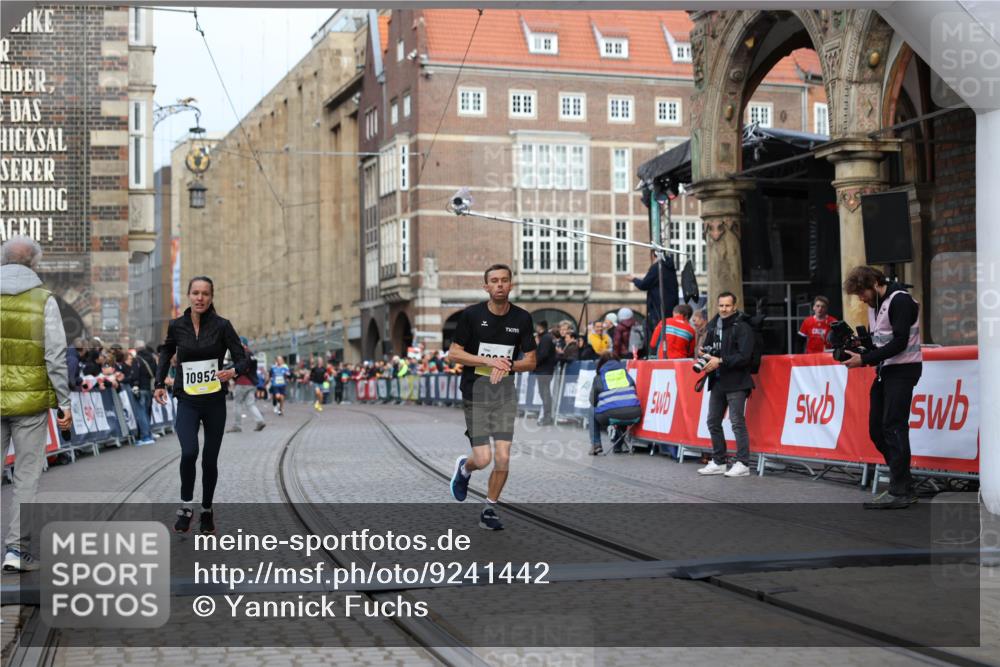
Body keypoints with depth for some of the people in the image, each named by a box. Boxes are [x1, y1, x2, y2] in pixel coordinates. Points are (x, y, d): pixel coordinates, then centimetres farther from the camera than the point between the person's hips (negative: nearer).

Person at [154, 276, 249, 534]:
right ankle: (185, 506, -2)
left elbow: (242, 360, -9)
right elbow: (167, 352, 19)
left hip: (215, 401, 0)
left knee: (210, 459, 7)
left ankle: (207, 510, 28)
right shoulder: (176, 326, -1)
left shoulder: (222, 326, -7)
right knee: (189, 452, -22)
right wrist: (160, 383, 10)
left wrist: (233, 371, -31)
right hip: (187, 401, 0)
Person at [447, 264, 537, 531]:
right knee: (483, 459, -8)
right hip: (475, 392, -2)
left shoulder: (522, 318, 2)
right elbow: (454, 353, -4)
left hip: (505, 393, 2)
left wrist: (508, 365, -13)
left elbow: (530, 360, 7)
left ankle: (490, 509, 15)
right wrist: (489, 361, -16)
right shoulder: (471, 315, -6)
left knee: (503, 458, -5)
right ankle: (464, 468, 30)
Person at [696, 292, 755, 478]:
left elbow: (744, 356, -16)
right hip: (717, 382, 8)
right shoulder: (713, 326, 15)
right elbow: (708, 349, 23)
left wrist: (720, 361, -20)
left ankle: (743, 464, -5)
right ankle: (718, 462, 20)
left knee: (737, 422, -9)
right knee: (713, 421, 11)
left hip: (736, 383, -8)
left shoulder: (742, 328, -7)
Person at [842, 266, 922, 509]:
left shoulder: (900, 300, -14)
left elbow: (899, 343, -20)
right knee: (876, 428, 6)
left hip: (903, 369, -9)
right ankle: (902, 482, 13)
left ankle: (901, 492, -9)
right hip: (884, 370, 9)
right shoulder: (874, 305, 14)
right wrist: (857, 352, 0)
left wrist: (864, 359, -21)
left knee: (893, 427, -12)